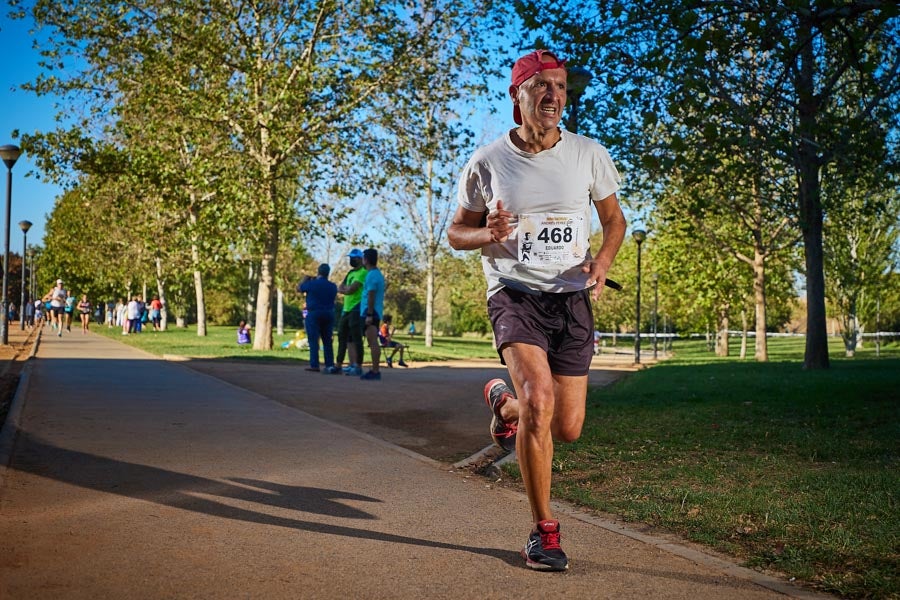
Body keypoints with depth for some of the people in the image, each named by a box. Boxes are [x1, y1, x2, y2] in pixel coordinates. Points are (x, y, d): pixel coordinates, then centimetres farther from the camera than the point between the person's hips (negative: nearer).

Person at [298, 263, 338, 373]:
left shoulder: (311, 284, -9)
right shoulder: (332, 286, 5)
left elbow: (299, 288, 5)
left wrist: (305, 280, 25)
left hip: (314, 314, -4)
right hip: (329, 314, 4)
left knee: (313, 339, -2)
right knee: (327, 341, 10)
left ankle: (314, 365, -7)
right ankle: (330, 365, 7)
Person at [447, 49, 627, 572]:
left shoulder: (589, 154, 2)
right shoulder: (487, 163, -1)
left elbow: (614, 219, 14)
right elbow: (457, 231, 9)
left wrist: (603, 260, -7)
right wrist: (488, 234, -14)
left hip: (572, 298, 3)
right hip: (514, 294, -2)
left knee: (567, 429, 4)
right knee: (539, 400, -26)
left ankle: (504, 403, 40)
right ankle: (544, 530, -8)